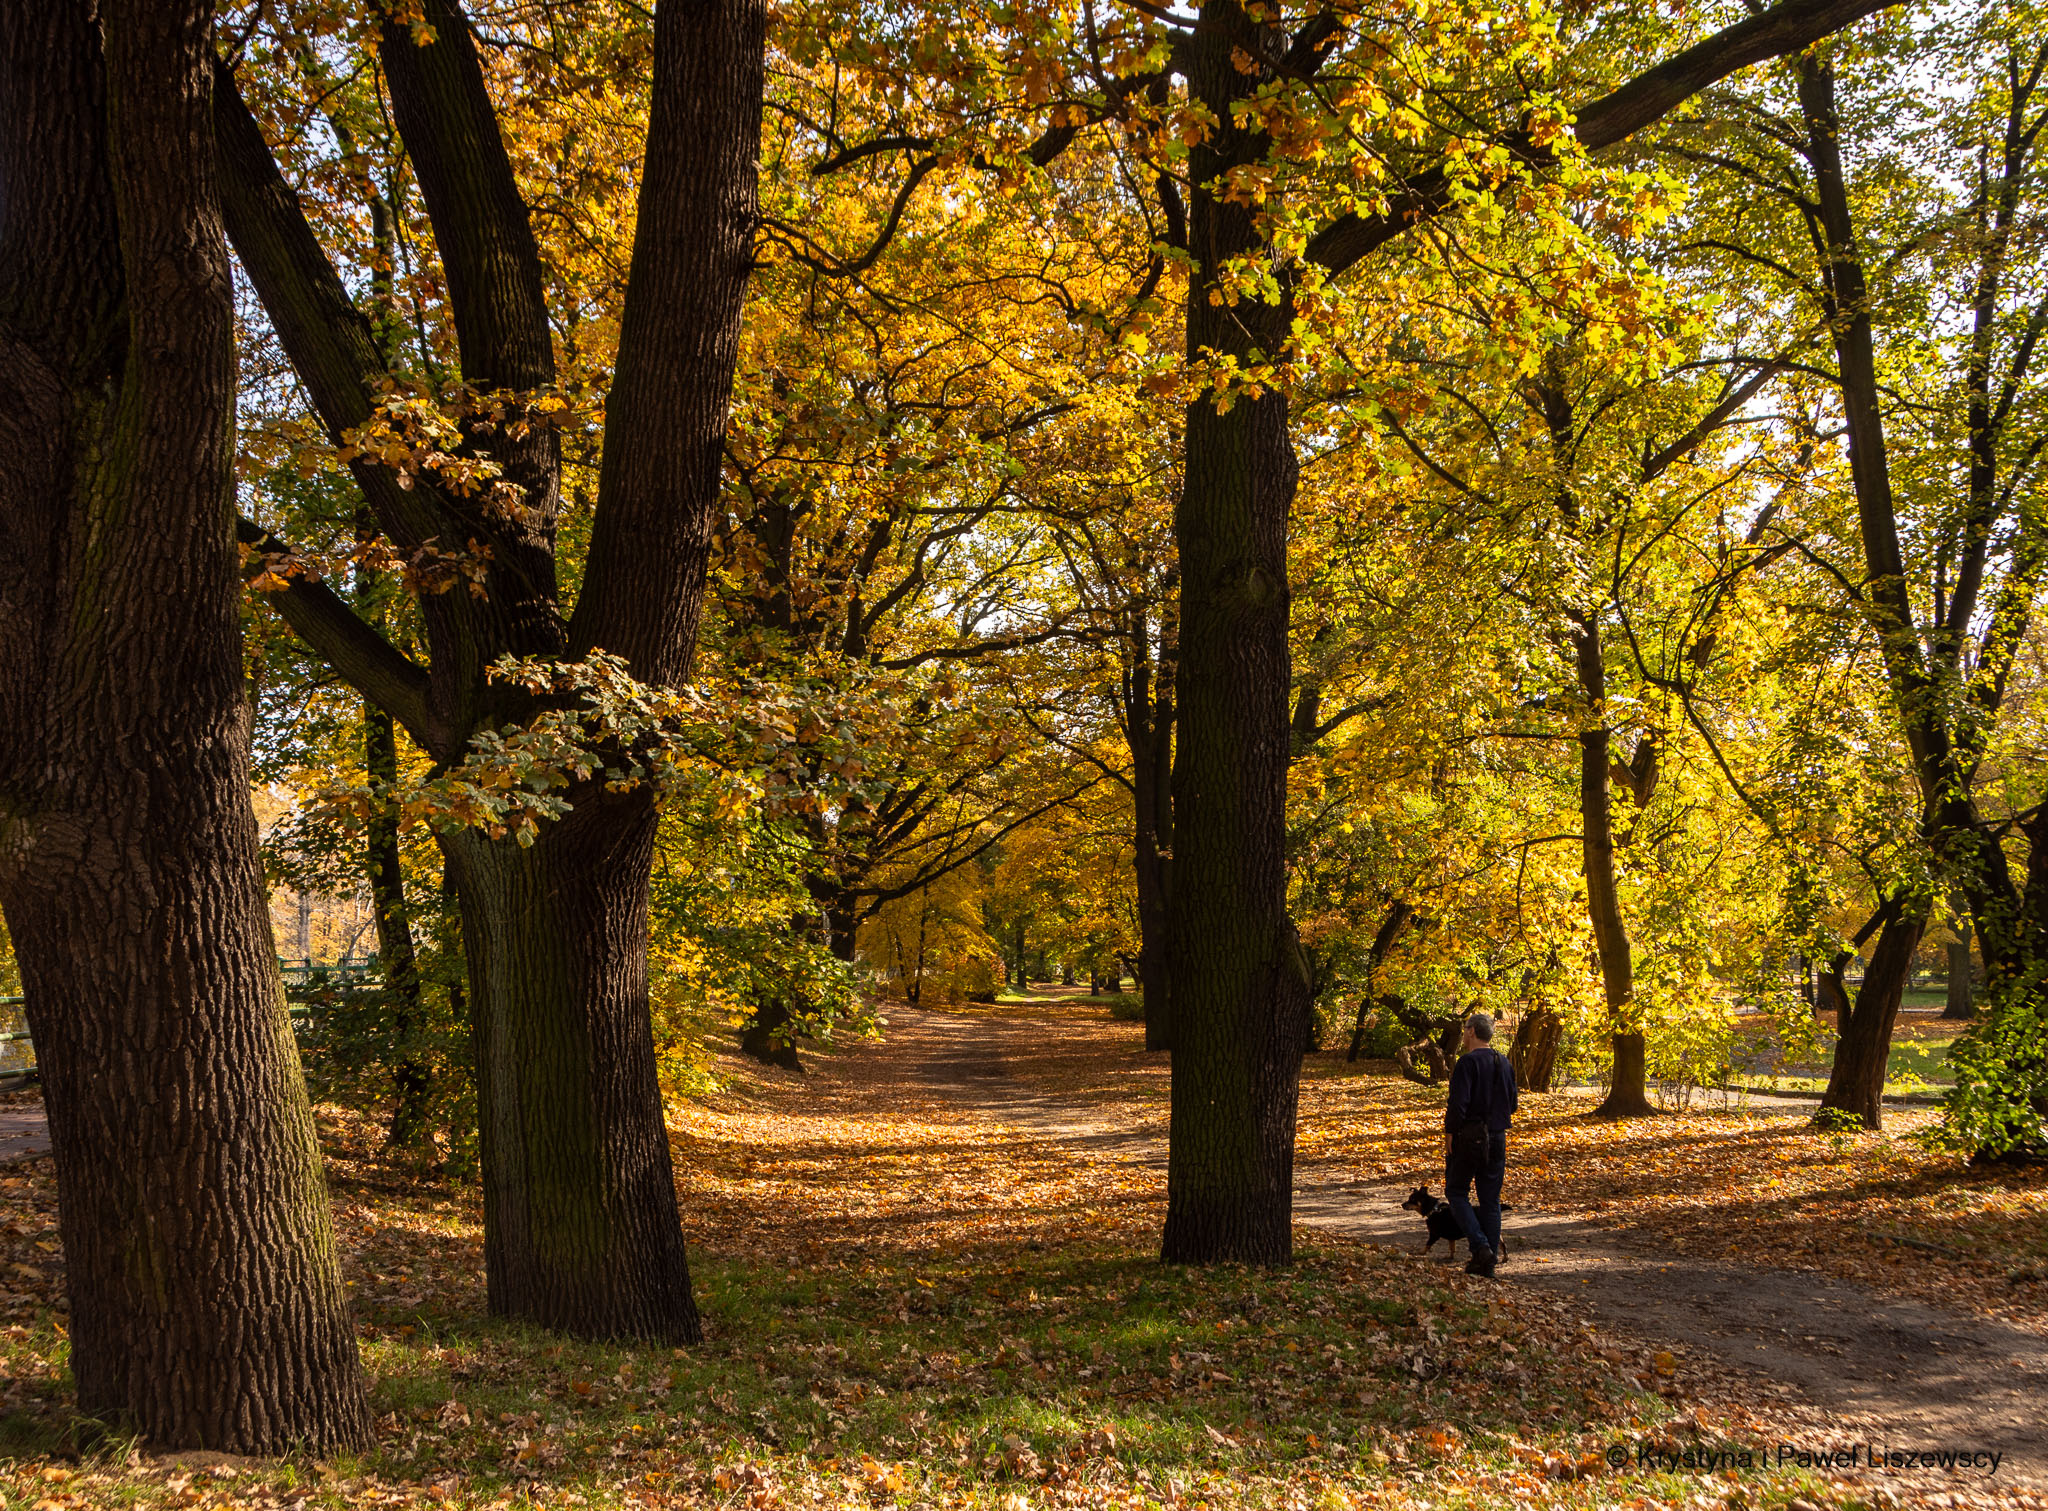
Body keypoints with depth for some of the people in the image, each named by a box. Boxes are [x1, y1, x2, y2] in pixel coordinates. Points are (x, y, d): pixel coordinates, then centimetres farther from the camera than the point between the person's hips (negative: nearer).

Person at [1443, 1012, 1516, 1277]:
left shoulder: (1468, 1062, -14)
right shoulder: (1505, 1064, 9)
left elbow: (1458, 1103, -20)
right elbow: (1511, 1105, 15)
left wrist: (1449, 1132, -11)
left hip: (1468, 1136, -6)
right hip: (1497, 1138, 6)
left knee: (1456, 1192, 7)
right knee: (1490, 1200, 10)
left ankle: (1480, 1246, -10)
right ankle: (1488, 1262, 10)